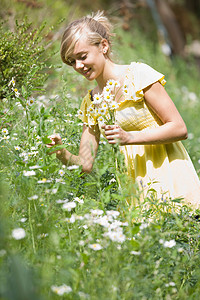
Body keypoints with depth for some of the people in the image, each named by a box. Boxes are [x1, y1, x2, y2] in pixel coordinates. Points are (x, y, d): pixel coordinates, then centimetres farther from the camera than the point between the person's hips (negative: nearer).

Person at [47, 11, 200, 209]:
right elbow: (86, 165, 9)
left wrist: (129, 137, -19)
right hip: (137, 189, 4)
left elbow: (179, 129, -9)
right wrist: (62, 154, -11)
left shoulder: (137, 75, -5)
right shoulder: (90, 102, 11)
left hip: (169, 177, -4)